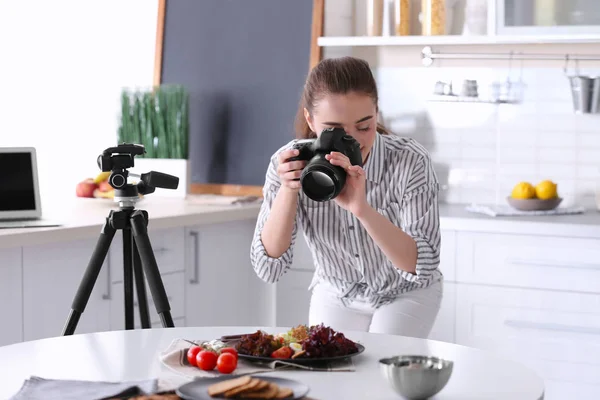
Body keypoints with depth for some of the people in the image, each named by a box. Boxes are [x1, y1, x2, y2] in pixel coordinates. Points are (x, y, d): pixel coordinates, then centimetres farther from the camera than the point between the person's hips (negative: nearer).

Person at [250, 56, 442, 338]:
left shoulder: (410, 161, -29)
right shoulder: (291, 164, -23)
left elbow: (423, 267, -34)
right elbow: (268, 269, -24)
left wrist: (361, 208, -48)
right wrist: (288, 189, -37)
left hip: (407, 294, -2)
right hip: (336, 295, 2)